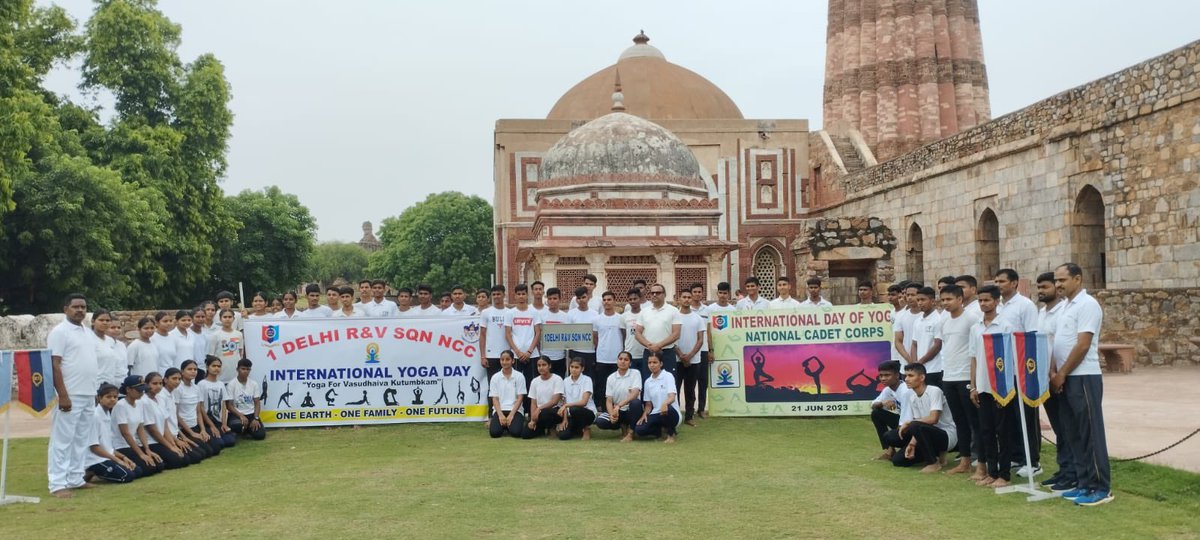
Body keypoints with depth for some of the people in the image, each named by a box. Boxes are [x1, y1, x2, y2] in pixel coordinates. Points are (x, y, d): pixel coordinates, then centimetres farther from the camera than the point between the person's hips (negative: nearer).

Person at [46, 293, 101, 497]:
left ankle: (75, 478, 19)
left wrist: (95, 392, 18)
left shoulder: (88, 333, 15)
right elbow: (54, 365, -15)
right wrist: (63, 395, -20)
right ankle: (58, 484, -2)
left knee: (81, 439, 12)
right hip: (70, 396, -8)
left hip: (88, 396, 8)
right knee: (62, 440, -5)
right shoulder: (60, 332, -9)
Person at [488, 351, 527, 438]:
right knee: (494, 432, -25)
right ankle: (503, 424, 11)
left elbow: (520, 398, -3)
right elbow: (494, 399, 1)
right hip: (499, 410, 1)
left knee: (516, 432, -27)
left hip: (515, 410, -1)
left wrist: (511, 415, -14)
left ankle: (509, 425, 9)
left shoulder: (519, 376, 0)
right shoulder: (495, 377, 5)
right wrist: (500, 415, -14)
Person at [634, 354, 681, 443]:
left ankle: (671, 434, -10)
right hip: (656, 414, 4)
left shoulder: (668, 376, -6)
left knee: (668, 409, -41)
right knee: (639, 429, -23)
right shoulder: (647, 382, 9)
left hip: (672, 413, -4)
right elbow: (648, 404, 13)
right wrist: (644, 415, -8)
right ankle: (662, 429, 9)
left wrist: (665, 403, -43)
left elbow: (672, 397, -20)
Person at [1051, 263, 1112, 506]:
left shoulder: (1087, 305, -12)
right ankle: (1084, 483, 18)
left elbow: (1083, 344, -17)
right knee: (1074, 433, 11)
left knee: (1090, 432, -5)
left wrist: (1061, 373, -13)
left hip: (1083, 377, -9)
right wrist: (1054, 372, 7)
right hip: (1066, 378, 9)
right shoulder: (1066, 306, 15)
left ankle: (1101, 487, 1)